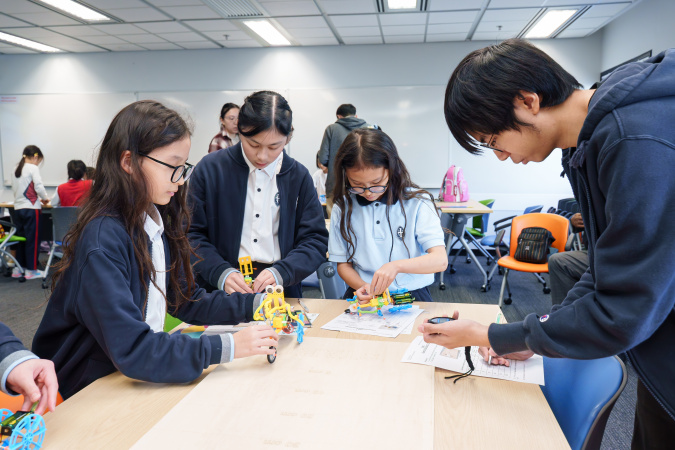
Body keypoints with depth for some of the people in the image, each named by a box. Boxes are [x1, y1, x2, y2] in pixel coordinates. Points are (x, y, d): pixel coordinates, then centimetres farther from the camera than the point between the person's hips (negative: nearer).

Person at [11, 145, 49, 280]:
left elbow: (14, 188, 16)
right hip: (31, 208, -7)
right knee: (33, 239, 0)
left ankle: (18, 269, 19)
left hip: (18, 207, 7)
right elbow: (39, 187, -16)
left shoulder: (16, 169, 12)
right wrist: (45, 198, 1)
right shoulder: (33, 168, -8)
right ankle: (31, 270, 5)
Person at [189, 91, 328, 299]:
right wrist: (220, 273, -14)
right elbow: (191, 234, 3)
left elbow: (316, 240, 6)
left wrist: (280, 272, -12)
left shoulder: (299, 176, 8)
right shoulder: (210, 168, 3)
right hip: (220, 292, 0)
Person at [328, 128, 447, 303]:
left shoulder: (417, 203, -3)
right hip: (364, 297, 2)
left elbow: (440, 260, -11)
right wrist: (363, 287, -12)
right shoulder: (343, 208, 5)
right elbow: (343, 264, 9)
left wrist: (397, 265, -28)